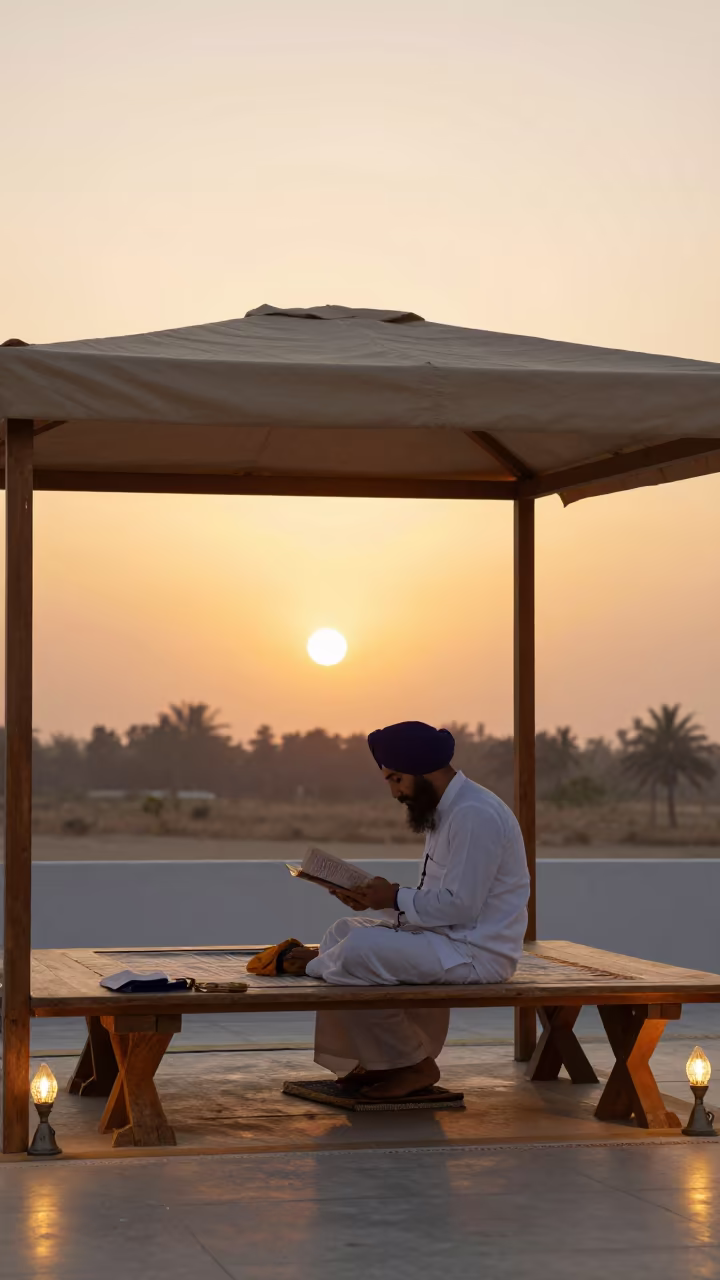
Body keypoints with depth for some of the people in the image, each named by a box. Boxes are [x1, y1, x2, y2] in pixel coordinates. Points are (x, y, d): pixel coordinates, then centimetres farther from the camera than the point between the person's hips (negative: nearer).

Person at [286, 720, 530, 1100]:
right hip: (448, 939, 11)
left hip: (477, 951, -11)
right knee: (344, 932, 12)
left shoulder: (474, 815, -19)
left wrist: (395, 898, -15)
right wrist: (378, 898, 2)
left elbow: (461, 906, -24)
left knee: (357, 951, -23)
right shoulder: (446, 810, 14)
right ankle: (373, 1061, 7)